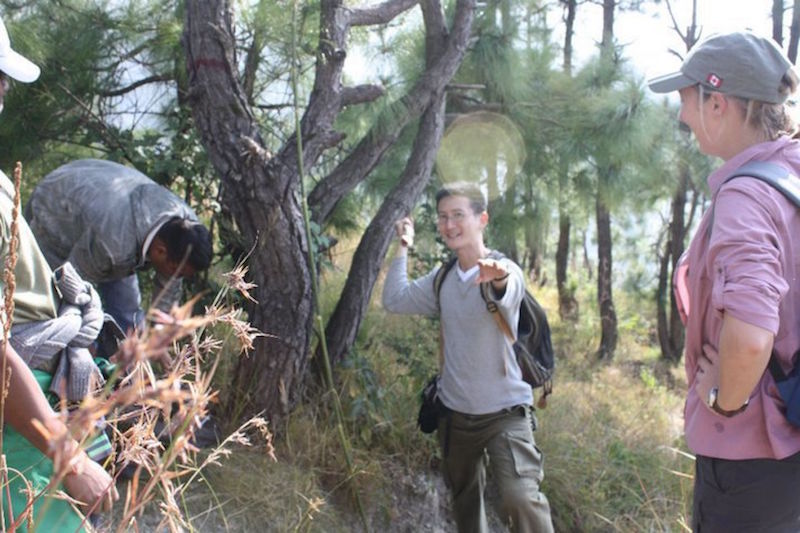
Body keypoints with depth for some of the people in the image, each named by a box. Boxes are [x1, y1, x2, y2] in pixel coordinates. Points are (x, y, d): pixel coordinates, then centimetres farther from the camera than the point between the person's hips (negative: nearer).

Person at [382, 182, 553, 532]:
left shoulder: (505, 271, -16)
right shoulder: (441, 279, 4)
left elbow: (506, 295, -39)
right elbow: (394, 300, 7)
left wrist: (497, 280, -63)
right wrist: (403, 248, 8)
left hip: (504, 411, -6)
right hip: (454, 412, 6)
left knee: (521, 499, -24)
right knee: (464, 500, 20)